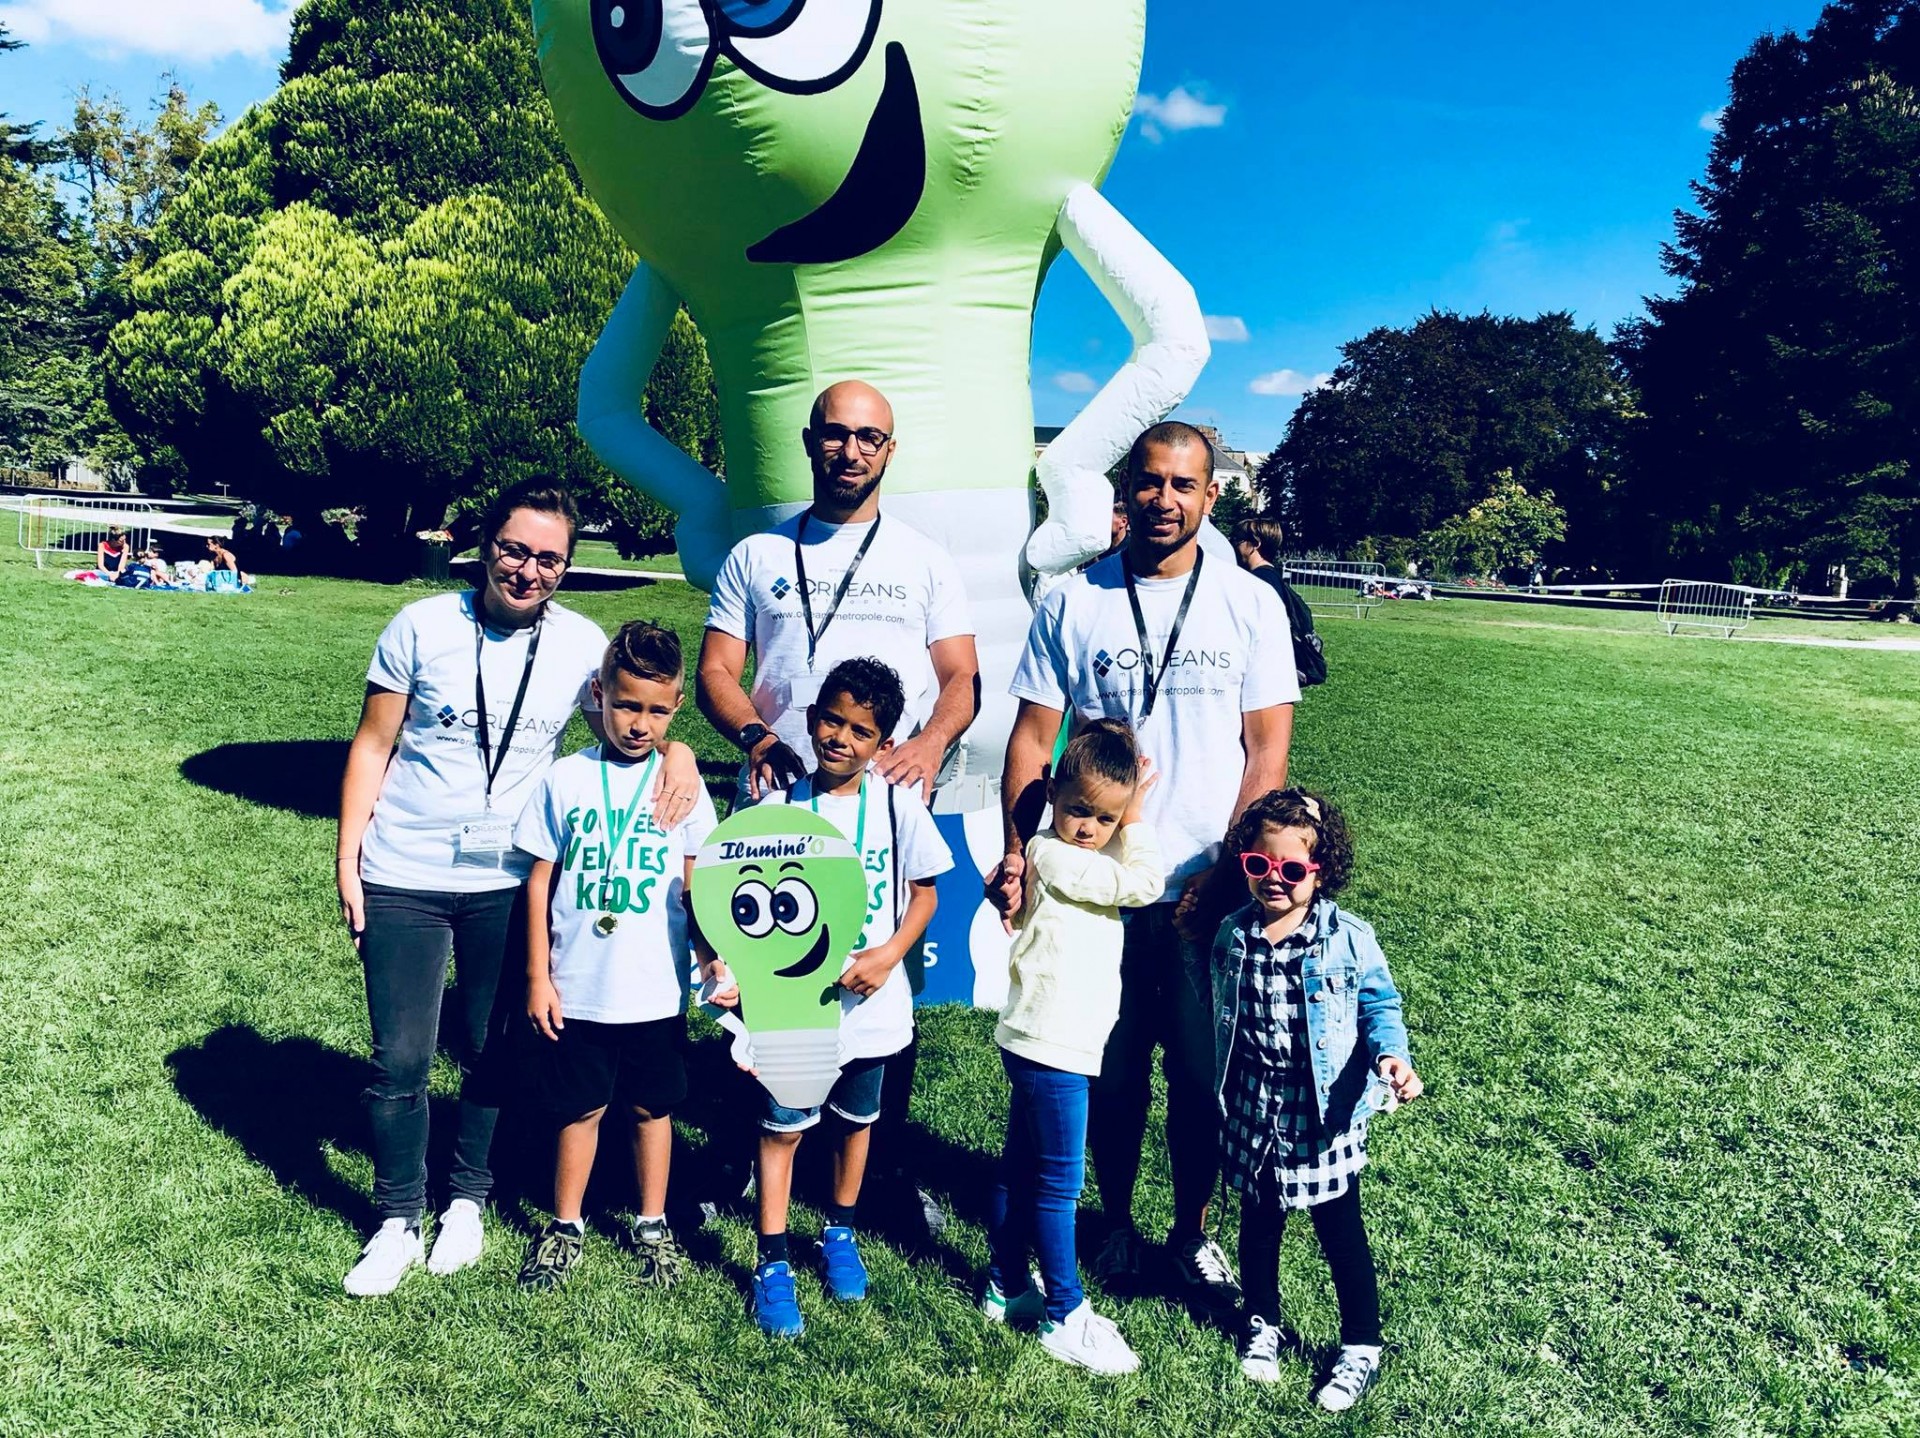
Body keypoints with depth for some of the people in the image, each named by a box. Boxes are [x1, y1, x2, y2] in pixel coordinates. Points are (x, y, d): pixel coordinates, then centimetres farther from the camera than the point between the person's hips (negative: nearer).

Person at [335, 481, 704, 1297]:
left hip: (506, 884, 1)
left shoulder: (580, 644, -2)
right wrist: (346, 860, -2)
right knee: (400, 1061, 4)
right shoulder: (423, 626, -5)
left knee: (490, 1053, 12)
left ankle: (468, 1200, 34)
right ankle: (398, 1221, 24)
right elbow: (372, 746, 1)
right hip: (402, 878, -1)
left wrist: (676, 751, -20)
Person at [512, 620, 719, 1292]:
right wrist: (537, 975, -1)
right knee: (580, 1109, 14)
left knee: (651, 1107, 15)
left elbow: (697, 884, 1)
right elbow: (540, 878, 0)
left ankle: (652, 1225, 33)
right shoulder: (565, 779, -4)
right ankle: (566, 1225, 34)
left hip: (656, 990, 0)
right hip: (575, 990, 0)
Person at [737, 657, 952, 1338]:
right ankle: (773, 1264, 21)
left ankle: (840, 1235, 41)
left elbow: (924, 892, 1)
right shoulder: (779, 806, -8)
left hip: (871, 1001, 2)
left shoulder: (898, 805, -7)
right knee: (783, 1126, 6)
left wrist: (888, 955, -12)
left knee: (856, 1120, 19)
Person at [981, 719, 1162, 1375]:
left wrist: (1127, 816, 10)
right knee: (1058, 1183, 0)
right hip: (1051, 1048, -10)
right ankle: (1065, 1316, 12)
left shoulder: (1080, 859, 13)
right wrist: (1137, 821, -7)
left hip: (1039, 1044, 10)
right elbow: (1143, 883, -19)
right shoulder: (1054, 856, -18)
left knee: (1020, 1167, 19)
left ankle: (1006, 1287, 33)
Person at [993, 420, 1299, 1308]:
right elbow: (1032, 739, 0)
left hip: (1208, 891, 0)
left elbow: (1267, 748, -1)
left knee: (1203, 1077, 9)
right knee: (1111, 1075, 12)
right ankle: (1117, 1226, 34)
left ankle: (1191, 1233, 31)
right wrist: (1016, 852, -13)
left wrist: (1228, 868, -11)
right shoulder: (1073, 604, 1)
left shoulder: (1249, 604, 1)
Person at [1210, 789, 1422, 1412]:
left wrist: (1391, 1056, -22)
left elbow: (1380, 1004, -4)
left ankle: (1362, 1348, 30)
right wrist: (1222, 1093, 13)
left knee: (1340, 1233, 10)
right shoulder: (1232, 936, -3)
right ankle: (1262, 1324, 42)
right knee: (1258, 1223, 19)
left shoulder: (1348, 939, -14)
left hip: (1325, 1118, -3)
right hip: (1252, 1114, 3)